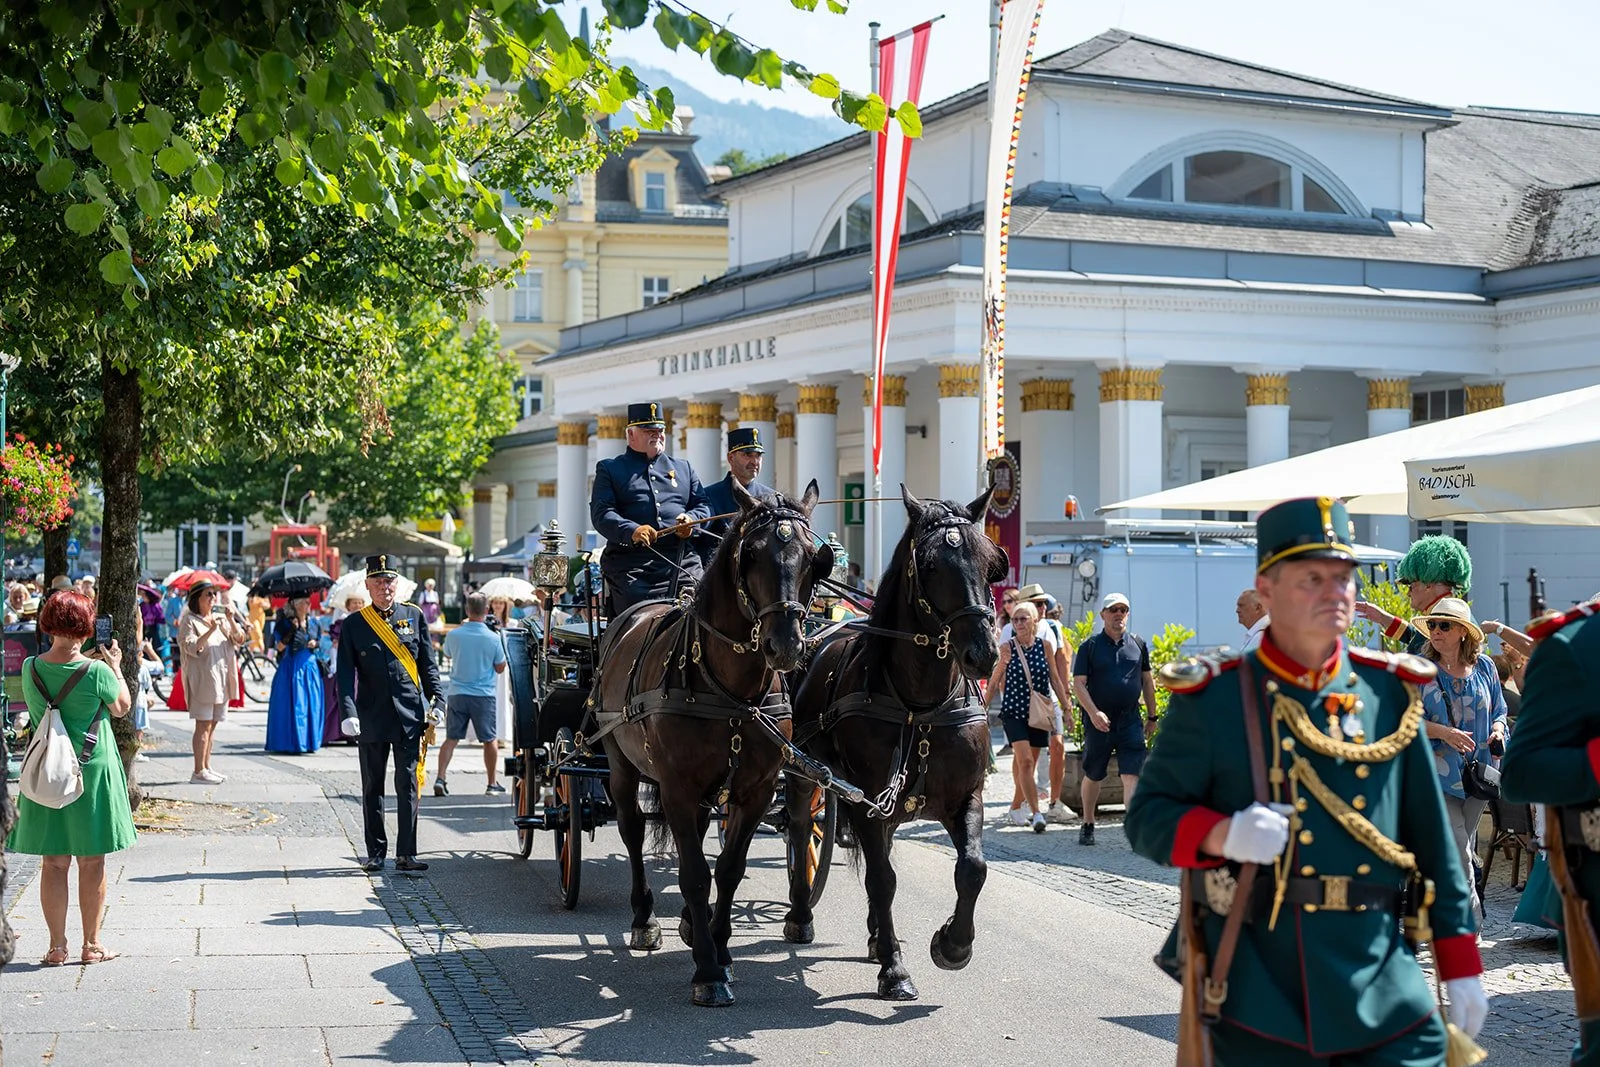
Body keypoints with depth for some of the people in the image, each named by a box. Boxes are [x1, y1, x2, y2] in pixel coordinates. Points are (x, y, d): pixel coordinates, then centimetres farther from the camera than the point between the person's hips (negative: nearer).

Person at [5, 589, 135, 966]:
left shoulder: (30, 668, -4)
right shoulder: (96, 672, -16)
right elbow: (122, 707, 2)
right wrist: (114, 665, 12)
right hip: (92, 771, -3)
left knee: (54, 862, 9)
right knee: (92, 862, 7)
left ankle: (57, 946, 12)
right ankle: (91, 945, 13)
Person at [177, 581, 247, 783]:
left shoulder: (221, 618, 14)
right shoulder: (190, 621, -4)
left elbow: (240, 639, 6)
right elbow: (192, 648, -15)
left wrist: (231, 621, -11)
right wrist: (210, 630, -25)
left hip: (221, 679, 7)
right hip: (202, 678, -6)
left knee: (212, 724, 10)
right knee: (203, 725, -9)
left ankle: (207, 768, 16)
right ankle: (199, 772, -9)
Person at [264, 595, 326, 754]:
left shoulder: (314, 623, 10)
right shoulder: (285, 623, -4)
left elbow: (319, 642, 21)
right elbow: (279, 647, -10)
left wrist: (315, 644, -2)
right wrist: (292, 630, -19)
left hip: (311, 667, 5)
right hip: (291, 668, -5)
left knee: (312, 706, 3)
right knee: (293, 705, -6)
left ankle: (309, 742, 9)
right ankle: (290, 742, 0)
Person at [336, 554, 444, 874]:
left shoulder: (414, 616, 5)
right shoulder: (354, 624, 1)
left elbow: (428, 664, 8)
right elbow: (346, 673, -2)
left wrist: (436, 700, -2)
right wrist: (348, 713, -14)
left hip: (409, 715, 0)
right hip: (372, 718, 0)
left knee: (407, 785, 0)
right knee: (373, 787, 8)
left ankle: (406, 854, 2)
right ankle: (376, 852, 17)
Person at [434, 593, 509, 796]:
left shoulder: (454, 635, -6)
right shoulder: (493, 638, -11)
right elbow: (500, 668, 0)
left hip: (457, 693, 2)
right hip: (484, 695, -2)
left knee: (451, 738, 7)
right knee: (490, 740, 10)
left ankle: (440, 778, -4)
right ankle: (492, 783, 16)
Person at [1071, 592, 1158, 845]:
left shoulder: (1138, 644, 8)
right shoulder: (1090, 646, -1)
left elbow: (1147, 681, 16)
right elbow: (1078, 683, -5)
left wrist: (1152, 716, 15)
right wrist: (1093, 712, -18)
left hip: (1130, 722, 1)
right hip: (1098, 721, -1)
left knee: (1132, 775, -11)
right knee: (1093, 776, 11)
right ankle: (1088, 825, 29)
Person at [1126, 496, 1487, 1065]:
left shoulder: (1389, 692, 8)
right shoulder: (1212, 699, -1)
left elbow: (1433, 837, 11)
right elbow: (1148, 815, 1)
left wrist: (1461, 967, 10)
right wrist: (1223, 833, -20)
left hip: (1384, 985, 3)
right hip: (1261, 994, -2)